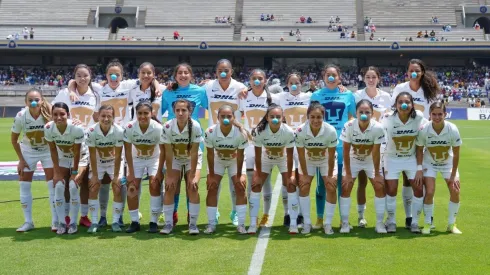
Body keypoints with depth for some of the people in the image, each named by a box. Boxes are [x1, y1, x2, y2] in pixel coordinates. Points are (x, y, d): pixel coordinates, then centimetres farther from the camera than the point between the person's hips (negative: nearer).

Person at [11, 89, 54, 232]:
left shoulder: (49, 114, -26)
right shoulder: (20, 116, -22)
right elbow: (14, 139, -6)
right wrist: (21, 159, -6)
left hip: (48, 150, -1)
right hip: (28, 151, 2)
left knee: (53, 184, -6)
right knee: (24, 185, 2)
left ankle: (55, 221, 3)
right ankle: (28, 222, 13)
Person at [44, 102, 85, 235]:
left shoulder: (77, 128, -34)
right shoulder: (48, 128, -24)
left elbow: (77, 153, -23)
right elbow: (53, 150, -11)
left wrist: (75, 172, -15)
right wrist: (57, 172, -11)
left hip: (79, 159, -3)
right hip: (62, 158, 3)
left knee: (73, 186, -16)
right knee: (59, 186, -10)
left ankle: (73, 223, -2)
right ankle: (61, 222, 1)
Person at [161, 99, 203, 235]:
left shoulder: (195, 126, -28)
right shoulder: (167, 127, -25)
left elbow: (194, 153, -23)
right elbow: (168, 153, -20)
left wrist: (192, 175, -22)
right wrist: (169, 175, -18)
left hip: (192, 159, -1)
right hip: (174, 159, 1)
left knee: (193, 187, -14)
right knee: (170, 188, -11)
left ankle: (193, 223, -6)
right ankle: (168, 223, -2)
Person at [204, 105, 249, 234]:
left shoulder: (241, 133, -33)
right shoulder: (210, 132, -32)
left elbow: (240, 155, -22)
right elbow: (210, 154, -20)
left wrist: (239, 175, -15)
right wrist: (211, 175, -14)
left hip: (235, 161, -1)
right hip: (217, 160, 1)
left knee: (240, 187, -11)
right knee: (212, 188, -7)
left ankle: (241, 224, -4)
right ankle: (211, 224, 2)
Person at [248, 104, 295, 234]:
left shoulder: (288, 132, -33)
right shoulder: (259, 131, -32)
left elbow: (289, 156, -22)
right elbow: (258, 155, -21)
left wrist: (290, 176, -15)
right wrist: (258, 175, -15)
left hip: (283, 159, -1)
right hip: (265, 158, 1)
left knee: (291, 186, -12)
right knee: (255, 186, -7)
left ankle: (293, 223, -3)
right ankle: (253, 224, -1)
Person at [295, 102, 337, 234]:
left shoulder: (331, 131, -33)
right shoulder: (300, 131, -32)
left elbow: (331, 156, -22)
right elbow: (301, 155, -20)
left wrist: (330, 175, -14)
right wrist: (305, 175, -13)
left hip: (326, 160, -1)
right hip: (308, 160, 1)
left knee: (332, 188, -10)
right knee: (303, 187, -9)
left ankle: (328, 223, 3)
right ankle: (307, 223, 1)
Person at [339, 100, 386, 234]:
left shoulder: (377, 128, -29)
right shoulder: (348, 126, -29)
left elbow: (376, 152, -20)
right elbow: (346, 151, -21)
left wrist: (377, 173, -14)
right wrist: (348, 173, -17)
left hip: (371, 160, 0)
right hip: (353, 160, 0)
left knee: (380, 187, -7)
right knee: (345, 188, -8)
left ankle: (379, 223, 4)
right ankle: (345, 223, 2)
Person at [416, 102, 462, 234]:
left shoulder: (452, 129, -25)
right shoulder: (424, 129, -26)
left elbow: (456, 153, -15)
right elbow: (419, 150, -11)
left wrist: (453, 175, -12)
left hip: (448, 163, 1)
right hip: (429, 163, -1)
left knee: (455, 191, -7)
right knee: (429, 192, -13)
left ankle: (451, 224, 10)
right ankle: (427, 224, 4)